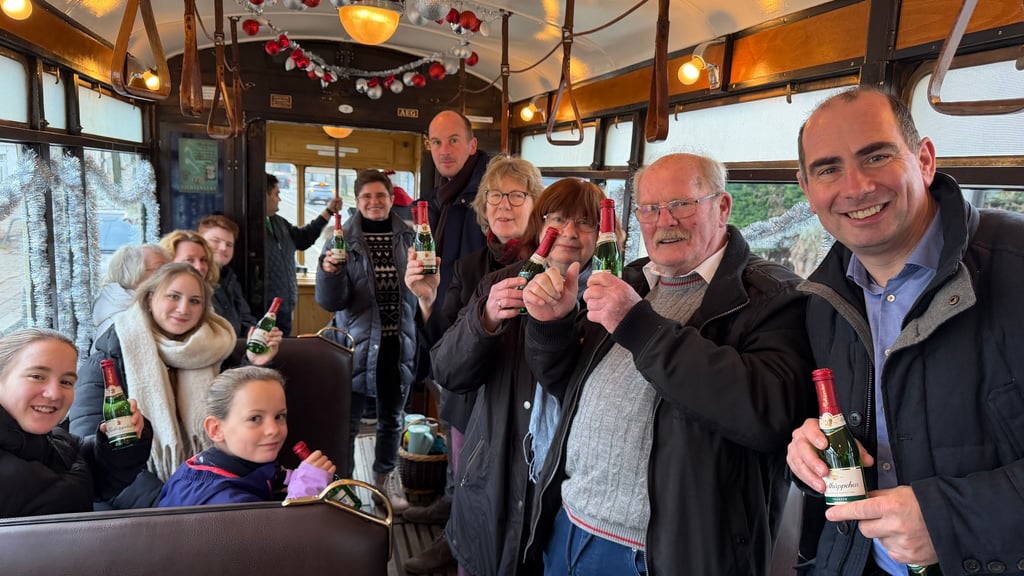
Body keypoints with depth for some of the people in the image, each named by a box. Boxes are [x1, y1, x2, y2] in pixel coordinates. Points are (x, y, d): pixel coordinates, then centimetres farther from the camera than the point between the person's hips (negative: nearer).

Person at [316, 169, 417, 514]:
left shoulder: (408, 237, 2)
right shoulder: (342, 239, -4)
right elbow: (330, 302, -9)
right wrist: (329, 272, -27)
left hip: (398, 344, 3)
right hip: (356, 344, -2)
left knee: (392, 419, 17)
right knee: (347, 421, 4)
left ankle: (385, 479, 36)